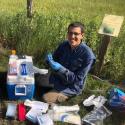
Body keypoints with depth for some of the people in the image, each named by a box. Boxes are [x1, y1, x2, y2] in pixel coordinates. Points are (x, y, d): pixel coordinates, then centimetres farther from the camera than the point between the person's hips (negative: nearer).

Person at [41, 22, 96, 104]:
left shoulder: (88, 55, -26)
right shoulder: (64, 45, -9)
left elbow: (78, 79, -23)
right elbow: (54, 58, 4)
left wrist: (60, 69, -33)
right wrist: (50, 60, -21)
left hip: (71, 87, -6)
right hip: (57, 79, 6)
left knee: (45, 99, -17)